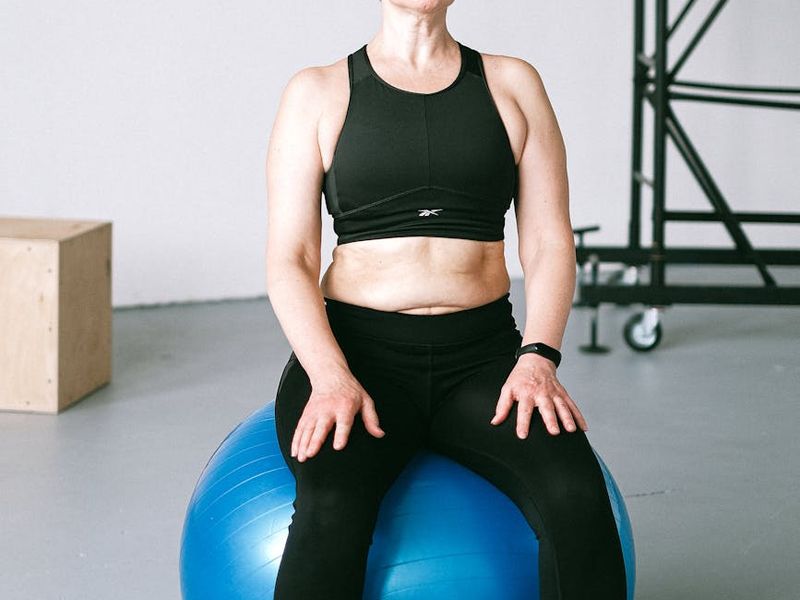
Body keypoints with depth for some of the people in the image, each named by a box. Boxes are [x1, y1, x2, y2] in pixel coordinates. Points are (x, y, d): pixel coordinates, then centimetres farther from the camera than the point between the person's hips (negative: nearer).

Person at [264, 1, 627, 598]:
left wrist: (538, 357, -12)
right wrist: (331, 379, -18)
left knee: (575, 494, -30)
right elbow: (290, 259, -1)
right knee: (332, 508, -35)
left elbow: (550, 242, 6)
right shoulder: (316, 92, 6)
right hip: (359, 351, -1)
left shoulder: (512, 83, 11)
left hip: (483, 353, 2)